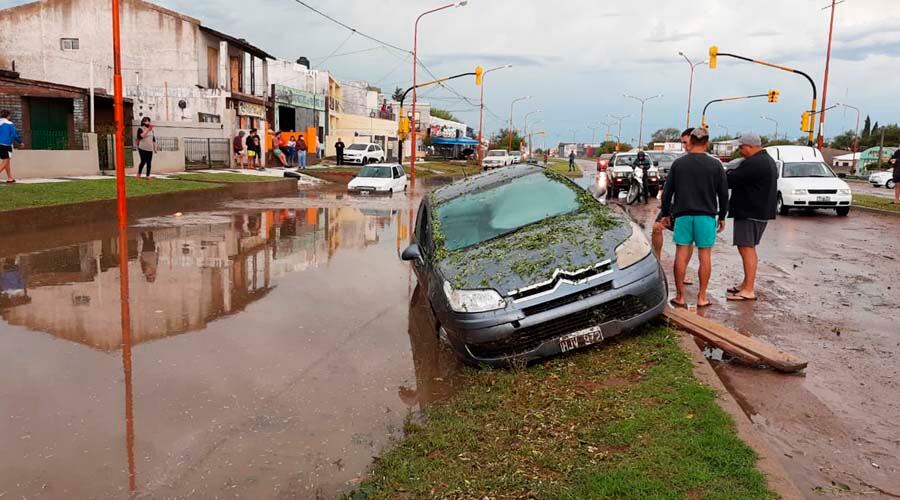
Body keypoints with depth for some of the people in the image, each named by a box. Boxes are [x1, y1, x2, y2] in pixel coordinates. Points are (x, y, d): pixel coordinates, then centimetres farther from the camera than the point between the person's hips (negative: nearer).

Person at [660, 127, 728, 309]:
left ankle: (680, 297, 7)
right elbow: (724, 193, 3)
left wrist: (666, 213, 14)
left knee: (681, 255, 5)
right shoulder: (715, 165, 0)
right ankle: (702, 297, 9)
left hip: (683, 214, 1)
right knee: (705, 255, 6)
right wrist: (722, 216, 13)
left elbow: (667, 192, 3)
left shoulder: (678, 163, 2)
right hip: (706, 215, -1)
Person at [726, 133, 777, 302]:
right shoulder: (768, 161, 16)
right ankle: (747, 283, 27)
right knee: (748, 248, 18)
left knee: (747, 248, -9)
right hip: (762, 210, 11)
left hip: (750, 212, -11)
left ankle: (749, 290, -9)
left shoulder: (752, 164, -19)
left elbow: (731, 180, -19)